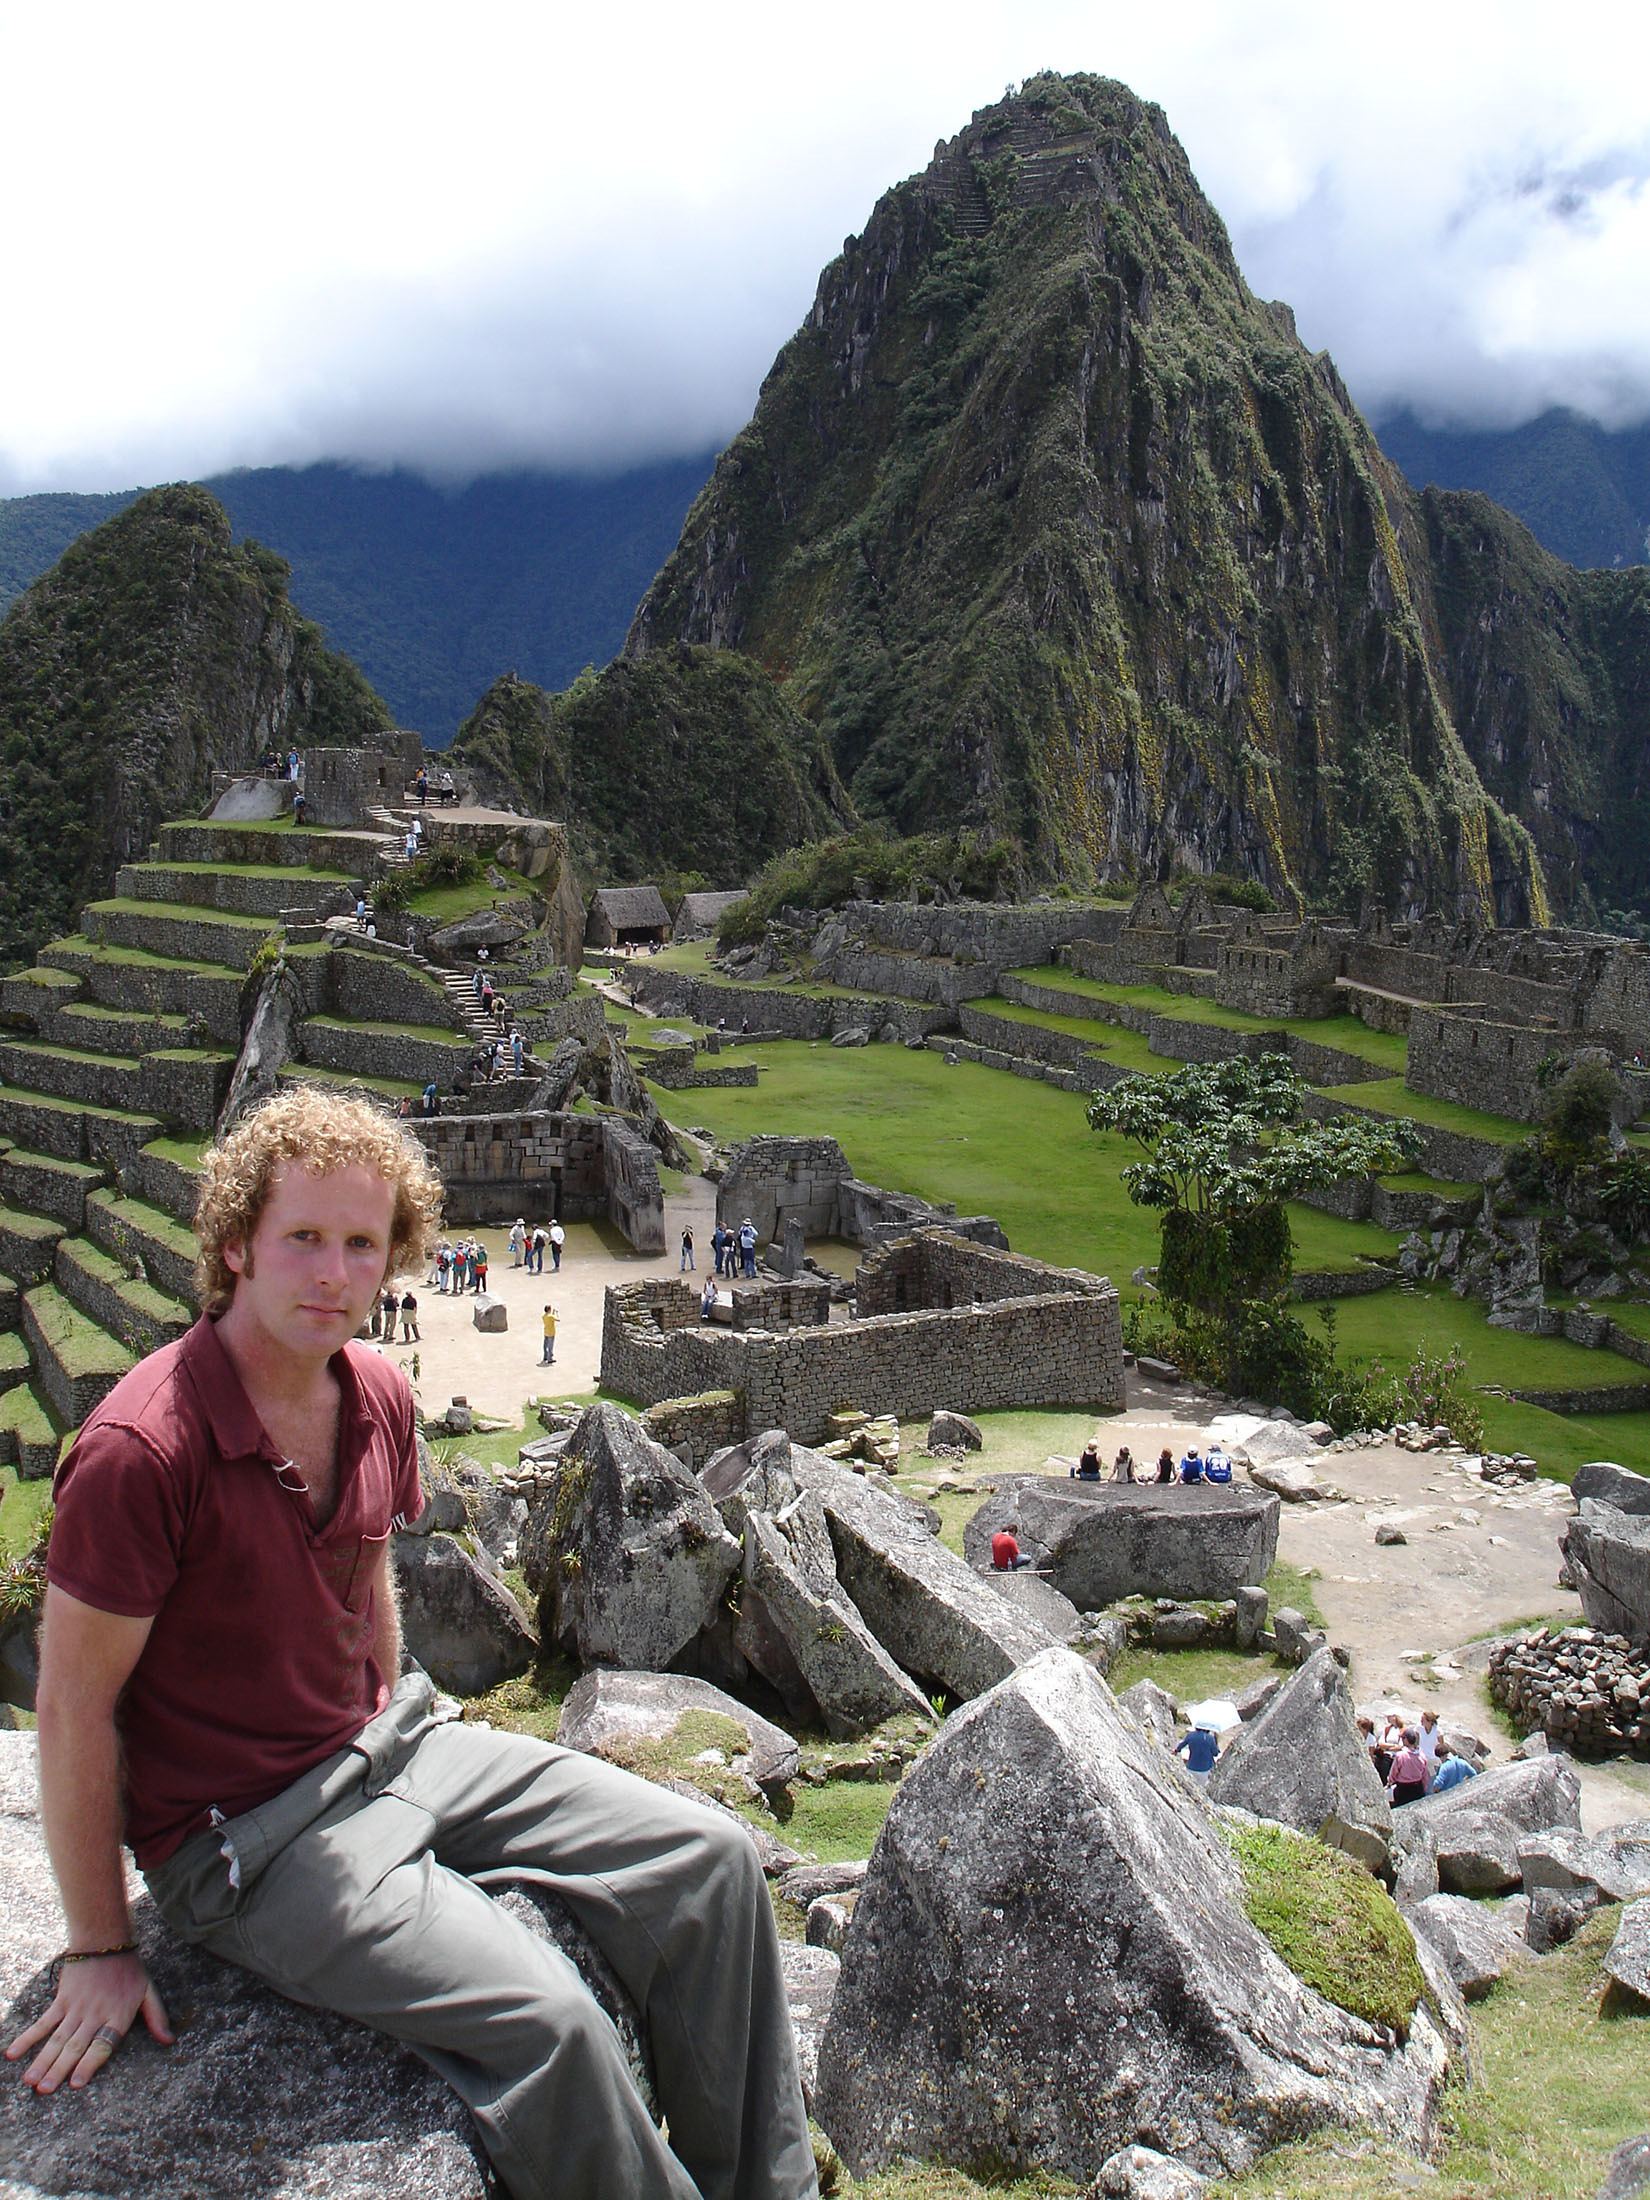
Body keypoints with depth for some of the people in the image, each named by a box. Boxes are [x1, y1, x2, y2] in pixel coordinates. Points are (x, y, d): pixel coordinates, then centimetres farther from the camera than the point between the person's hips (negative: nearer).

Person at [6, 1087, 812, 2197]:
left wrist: (400, 1752, 18)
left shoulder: (379, 1397, -1)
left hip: (384, 1750, 8)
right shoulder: (142, 1448, -25)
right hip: (242, 1839, -7)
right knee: (544, 2018, -26)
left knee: (709, 1859, 1)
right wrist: (99, 1954, -10)